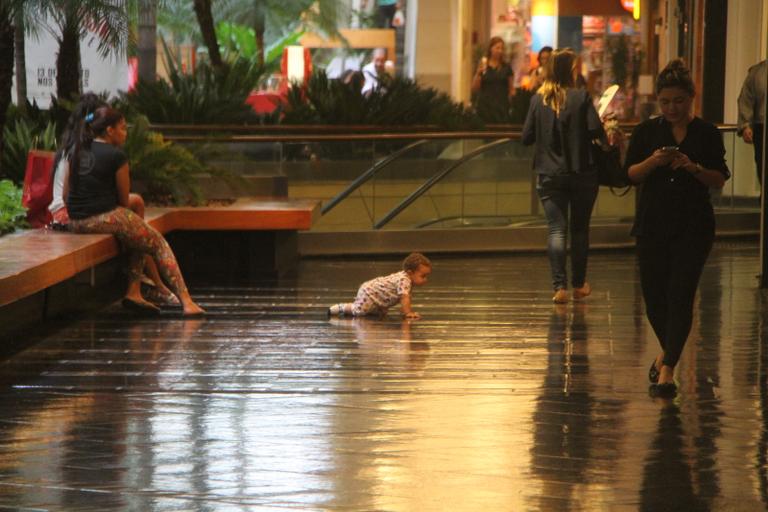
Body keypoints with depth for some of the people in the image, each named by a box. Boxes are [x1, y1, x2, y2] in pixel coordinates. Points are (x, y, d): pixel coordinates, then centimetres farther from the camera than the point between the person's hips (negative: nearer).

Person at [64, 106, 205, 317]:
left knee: (140, 235, 28)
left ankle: (134, 292, 14)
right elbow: (123, 200, -1)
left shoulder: (76, 152, 12)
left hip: (75, 222, 8)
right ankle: (186, 301, -6)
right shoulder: (116, 156, -8)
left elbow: (66, 194, 16)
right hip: (106, 217, -8)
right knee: (159, 244, 6)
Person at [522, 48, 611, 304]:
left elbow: (527, 137, 0)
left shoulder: (538, 99, -2)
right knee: (579, 229, 13)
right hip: (582, 173, -1)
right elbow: (596, 131, -16)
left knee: (556, 229, 1)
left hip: (549, 174, 1)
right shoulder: (581, 97, -10)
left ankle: (560, 287, -10)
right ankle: (579, 284, 22)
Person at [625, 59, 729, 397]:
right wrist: (652, 162, -17)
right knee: (654, 296, 5)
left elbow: (720, 180, 0)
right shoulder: (646, 132, 4)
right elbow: (631, 174, 2)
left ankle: (667, 369, -10)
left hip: (694, 226, -2)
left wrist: (694, 167, -17)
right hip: (653, 225, 2)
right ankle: (668, 351, 33)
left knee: (680, 295, -10)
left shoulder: (707, 134, 0)